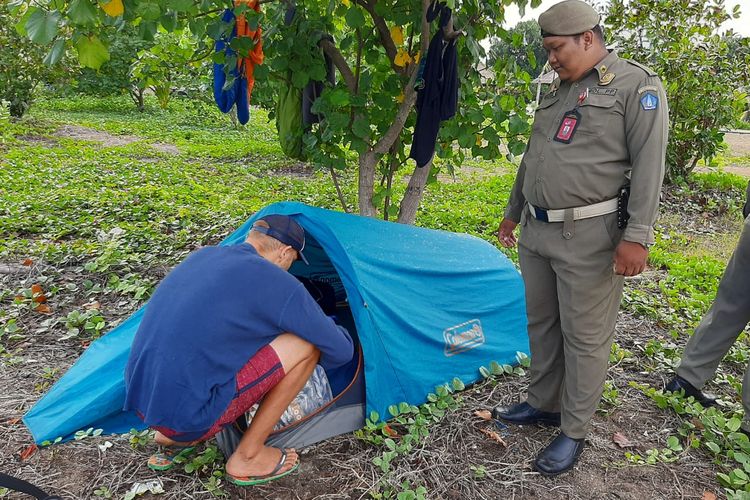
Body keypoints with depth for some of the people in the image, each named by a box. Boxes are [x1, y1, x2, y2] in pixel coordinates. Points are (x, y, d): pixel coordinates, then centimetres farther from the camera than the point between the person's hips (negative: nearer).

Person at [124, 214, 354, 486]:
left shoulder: (202, 256, 11)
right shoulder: (277, 283, -10)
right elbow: (340, 350, 0)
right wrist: (328, 326, 25)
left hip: (140, 401, 8)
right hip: (187, 412, -8)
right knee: (306, 345, -3)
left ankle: (172, 438, 21)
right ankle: (247, 458, 8)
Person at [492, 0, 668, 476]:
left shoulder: (637, 84, -6)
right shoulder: (558, 91, 17)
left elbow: (649, 165, -13)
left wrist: (637, 236, -19)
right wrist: (513, 212, 27)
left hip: (588, 237, -8)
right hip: (536, 232, 8)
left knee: (585, 337, 2)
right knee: (541, 323, 17)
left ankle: (574, 432, 17)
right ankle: (543, 403, 34)